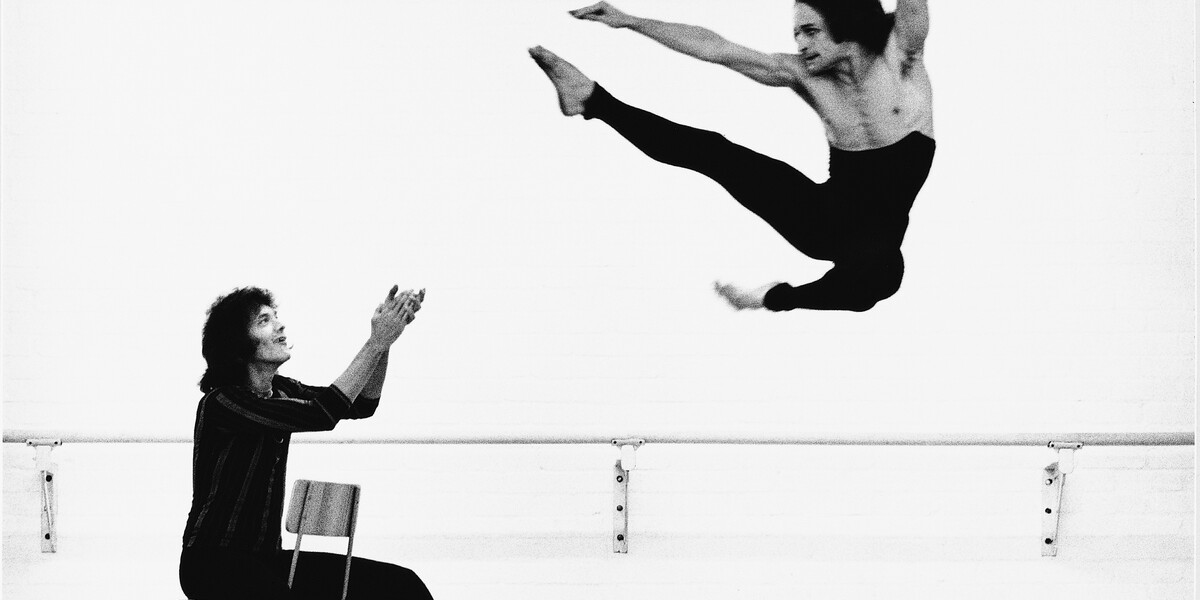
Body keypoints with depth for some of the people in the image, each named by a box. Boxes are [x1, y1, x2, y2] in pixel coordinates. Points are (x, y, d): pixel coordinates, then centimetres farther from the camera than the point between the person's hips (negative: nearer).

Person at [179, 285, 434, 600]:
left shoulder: (279, 390, 10)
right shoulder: (220, 403, -16)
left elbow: (362, 404, 6)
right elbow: (322, 414, -23)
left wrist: (384, 338, -9)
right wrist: (378, 342, -22)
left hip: (267, 558, 8)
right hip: (214, 562, -8)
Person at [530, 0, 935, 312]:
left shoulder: (898, 57, -13)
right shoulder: (805, 74, -3)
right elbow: (713, 48, -2)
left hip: (878, 237, -4)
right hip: (825, 216, 4)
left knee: (881, 269, -43)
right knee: (710, 150, -10)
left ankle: (772, 299, -19)